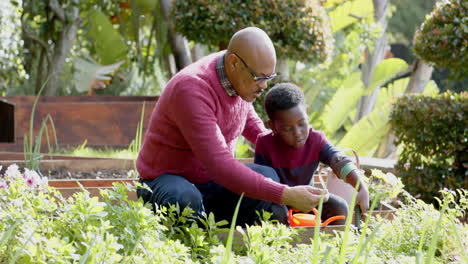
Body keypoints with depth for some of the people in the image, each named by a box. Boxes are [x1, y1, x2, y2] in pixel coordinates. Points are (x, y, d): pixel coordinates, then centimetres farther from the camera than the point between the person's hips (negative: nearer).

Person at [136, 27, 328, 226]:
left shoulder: (243, 80, -2)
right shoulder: (192, 90, -30)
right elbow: (220, 165, -37)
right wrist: (285, 195, -40)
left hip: (211, 182, 7)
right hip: (167, 180, -7)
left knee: (268, 177, -23)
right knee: (184, 199, -42)